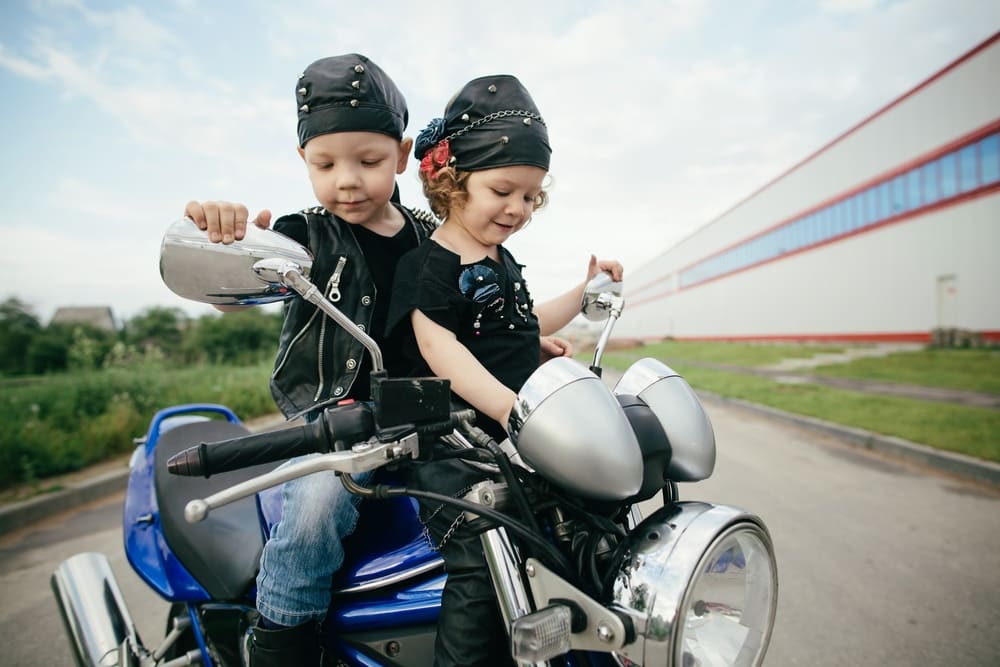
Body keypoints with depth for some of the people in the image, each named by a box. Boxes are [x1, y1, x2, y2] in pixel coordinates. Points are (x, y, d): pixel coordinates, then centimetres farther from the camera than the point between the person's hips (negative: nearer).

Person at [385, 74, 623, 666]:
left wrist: (586, 291, 27)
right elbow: (439, 346, -22)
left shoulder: (503, 261, 17)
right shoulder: (428, 266, -10)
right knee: (482, 566, -19)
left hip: (517, 439, 9)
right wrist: (503, 403, -34)